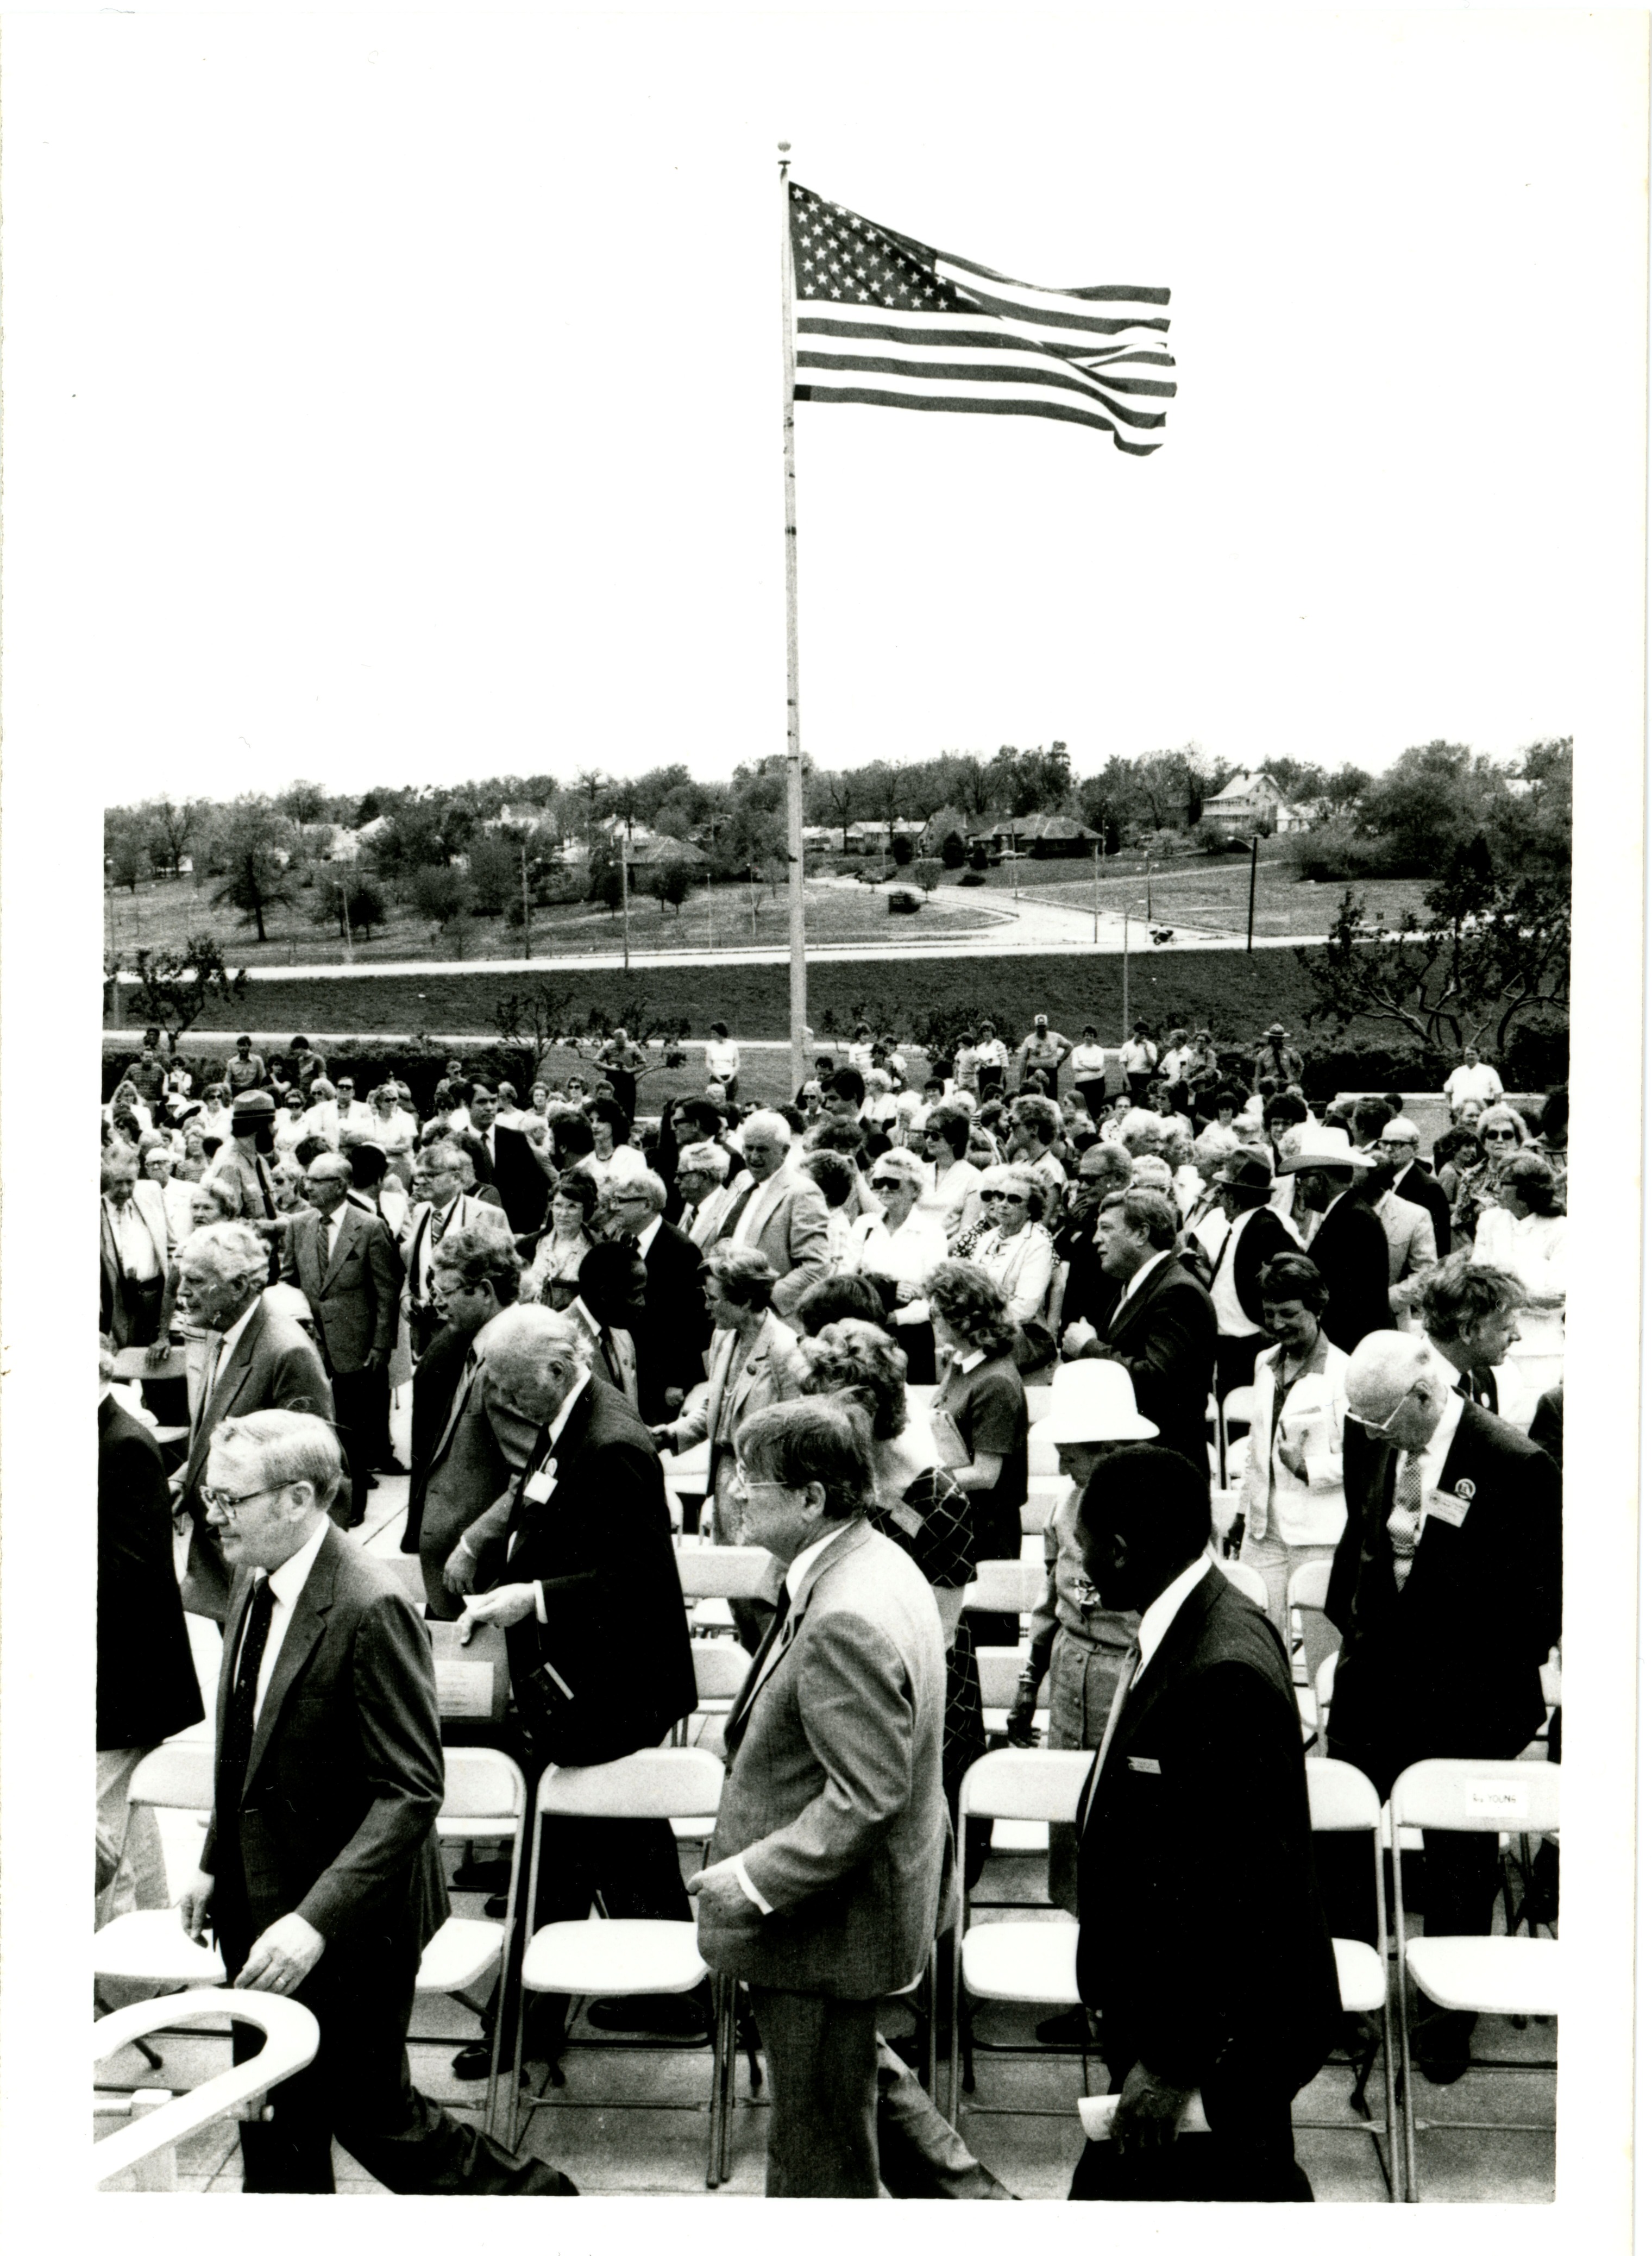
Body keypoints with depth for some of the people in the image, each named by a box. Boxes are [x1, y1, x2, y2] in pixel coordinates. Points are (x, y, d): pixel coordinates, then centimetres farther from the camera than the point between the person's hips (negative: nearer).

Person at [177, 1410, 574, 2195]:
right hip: (259, 1909, 8)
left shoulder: (370, 1609, -25)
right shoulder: (255, 1586, 2)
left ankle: (526, 2198, 27)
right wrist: (215, 1863, 12)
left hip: (351, 1924, -8)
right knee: (272, 2119, 16)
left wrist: (316, 1919, -29)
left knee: (370, 2112, 6)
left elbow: (410, 1793, -25)